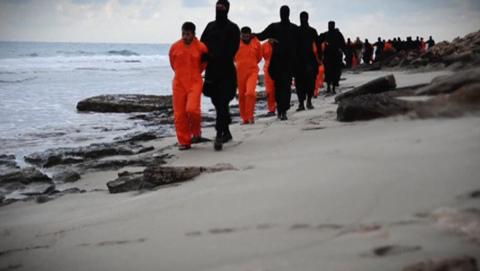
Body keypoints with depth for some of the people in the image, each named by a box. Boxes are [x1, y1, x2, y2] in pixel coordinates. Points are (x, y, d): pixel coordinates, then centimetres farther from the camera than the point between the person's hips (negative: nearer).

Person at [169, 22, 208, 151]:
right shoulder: (175, 47, 0)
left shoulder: (201, 47, -5)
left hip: (195, 83, -2)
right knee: (179, 114, 1)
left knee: (192, 109, -20)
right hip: (179, 83, 3)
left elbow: (204, 63, 13)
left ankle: (196, 133, 8)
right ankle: (184, 141, 13)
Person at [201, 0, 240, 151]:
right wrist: (207, 56, -8)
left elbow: (232, 50, -11)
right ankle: (226, 133, 24)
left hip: (227, 71, -5)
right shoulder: (210, 26, 14)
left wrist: (214, 56, -19)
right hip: (212, 71, 5)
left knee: (222, 103, -13)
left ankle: (219, 135, -19)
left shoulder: (233, 28, 0)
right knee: (218, 103, 12)